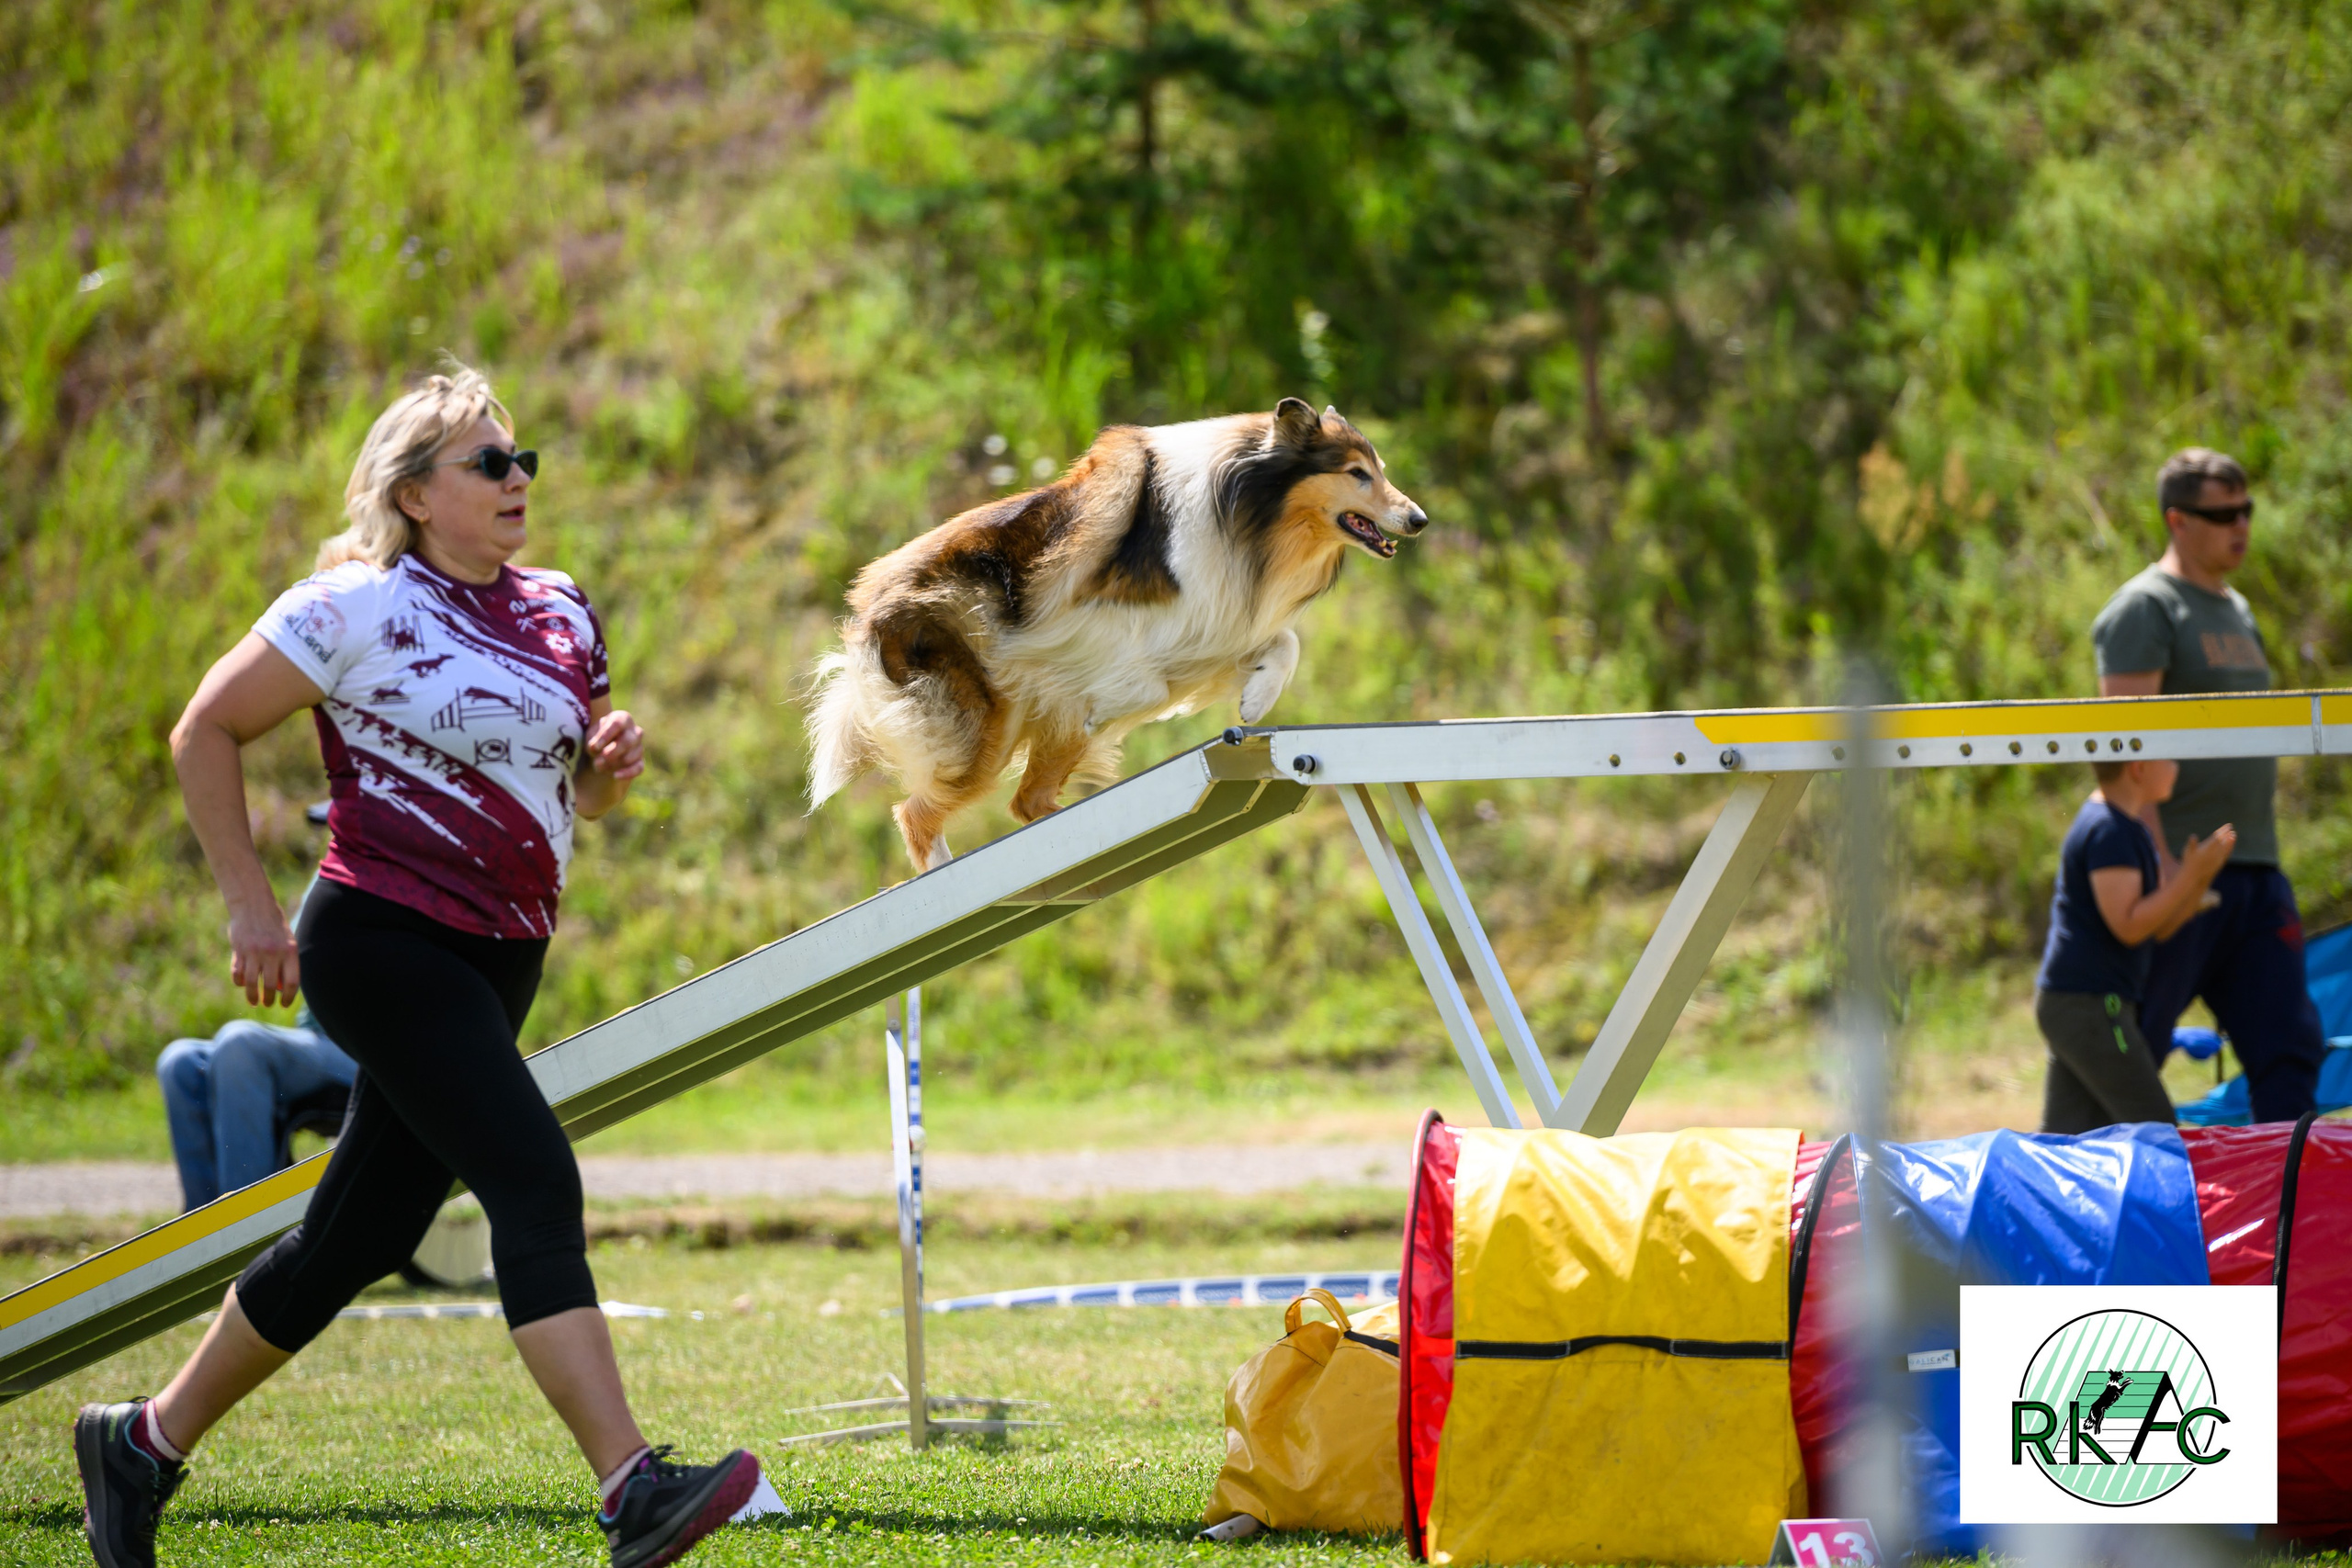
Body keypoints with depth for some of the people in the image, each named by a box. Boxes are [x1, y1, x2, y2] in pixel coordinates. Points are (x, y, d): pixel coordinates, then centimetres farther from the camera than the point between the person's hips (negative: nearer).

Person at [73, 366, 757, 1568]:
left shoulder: (558, 614, 12)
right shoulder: (356, 609, -7)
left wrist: (610, 765, 1)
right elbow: (205, 732, -2)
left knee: (358, 1238, 11)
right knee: (535, 1186, -22)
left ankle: (144, 1442, 28)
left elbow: (574, 791, 25)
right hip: (382, 940, -8)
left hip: (497, 964, 8)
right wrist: (248, 904, -7)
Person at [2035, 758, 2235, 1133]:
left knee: (2062, 1133, 6)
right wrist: (2190, 877, -18)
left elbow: (2161, 927, 17)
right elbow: (2127, 926, -21)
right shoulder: (2108, 832, -15)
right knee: (2155, 1127, -9)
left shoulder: (2132, 831, 18)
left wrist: (2202, 877, 3)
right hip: (2088, 1003, -11)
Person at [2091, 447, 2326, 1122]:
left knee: (2289, 1044, 2)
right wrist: (2160, 861, -24)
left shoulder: (2236, 610, 20)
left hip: (2255, 868, 8)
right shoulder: (2144, 609, -8)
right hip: (2183, 870, -8)